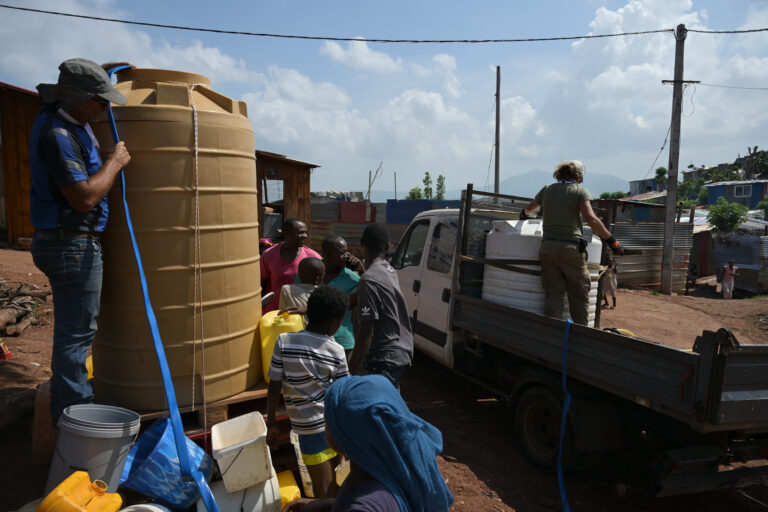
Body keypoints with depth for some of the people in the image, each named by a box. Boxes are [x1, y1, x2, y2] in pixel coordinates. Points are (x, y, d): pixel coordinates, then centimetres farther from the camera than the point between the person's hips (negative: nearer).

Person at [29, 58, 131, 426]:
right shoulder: (56, 135, -21)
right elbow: (85, 197, -28)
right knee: (76, 333, -2)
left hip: (67, 243, 11)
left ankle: (67, 410, 35)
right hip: (72, 246, -11)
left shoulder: (71, 122, 9)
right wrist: (115, 162, -16)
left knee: (72, 330, 20)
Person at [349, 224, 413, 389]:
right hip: (401, 352, 10)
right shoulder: (390, 270, 7)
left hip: (385, 359, -10)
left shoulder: (369, 280, -20)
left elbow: (366, 332, -22)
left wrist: (352, 371, -18)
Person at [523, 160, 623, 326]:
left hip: (548, 246, 4)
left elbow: (529, 207, 34)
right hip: (571, 248, -4)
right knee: (579, 295, 8)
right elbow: (592, 219, -14)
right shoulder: (580, 191, 1)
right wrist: (612, 241, -8)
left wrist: (524, 214, 56)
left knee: (553, 294, 5)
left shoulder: (547, 189, 14)